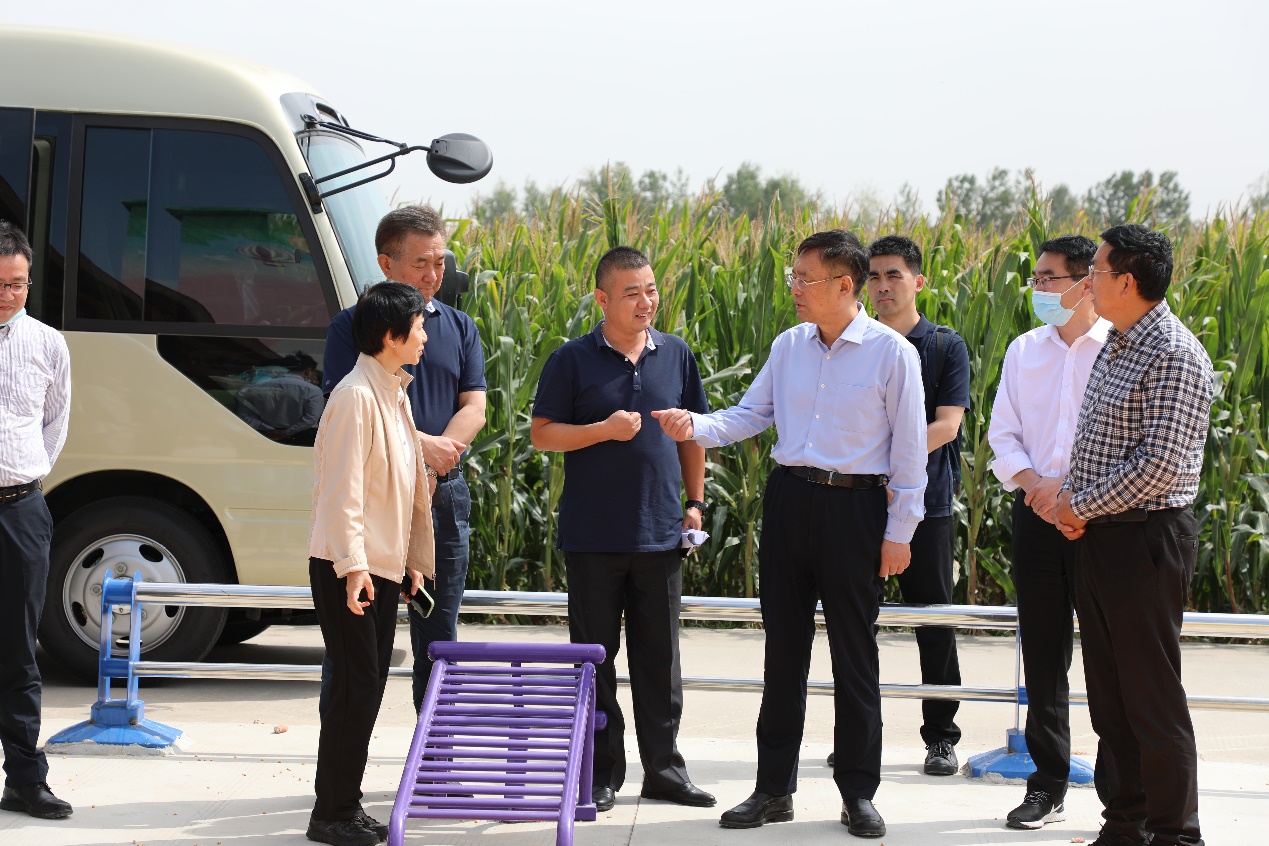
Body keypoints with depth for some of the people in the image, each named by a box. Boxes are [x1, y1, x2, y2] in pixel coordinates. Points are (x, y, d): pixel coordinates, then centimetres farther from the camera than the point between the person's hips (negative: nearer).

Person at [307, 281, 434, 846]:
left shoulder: (395, 394, 15)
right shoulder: (356, 396, -15)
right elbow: (342, 488, -19)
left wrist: (416, 558, 20)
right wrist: (352, 565, -23)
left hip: (383, 566, 9)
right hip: (347, 567, -9)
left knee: (368, 687, 11)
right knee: (355, 687, -7)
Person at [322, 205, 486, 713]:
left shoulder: (459, 328, 12)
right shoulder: (353, 325, 1)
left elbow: (473, 408, 4)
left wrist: (437, 458, -11)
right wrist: (419, 446, -16)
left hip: (444, 497, 4)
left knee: (438, 637, 8)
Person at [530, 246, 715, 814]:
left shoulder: (676, 356, 8)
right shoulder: (574, 359, -2)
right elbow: (542, 434, -3)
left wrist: (695, 501, 10)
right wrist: (604, 430, -15)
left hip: (660, 532, 3)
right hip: (593, 533, -3)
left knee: (660, 658, 8)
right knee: (595, 657, 4)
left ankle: (663, 768, 17)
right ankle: (601, 773, 13)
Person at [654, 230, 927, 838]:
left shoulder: (891, 352, -7)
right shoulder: (788, 346, 6)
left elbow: (909, 447, -5)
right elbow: (750, 414, 10)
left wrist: (899, 531, -6)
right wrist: (697, 427, -10)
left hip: (855, 507, -4)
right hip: (789, 498, 4)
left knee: (854, 652, 3)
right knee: (783, 647, 9)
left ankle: (858, 792, 15)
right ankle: (774, 788, 18)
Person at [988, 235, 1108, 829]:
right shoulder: (1024, 351, 11)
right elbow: (1003, 433, 11)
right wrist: (1033, 480, -7)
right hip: (1037, 514, 5)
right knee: (1042, 654, 8)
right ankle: (1046, 787, 18)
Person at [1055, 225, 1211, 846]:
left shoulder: (1174, 356, -15)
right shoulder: (1114, 346, 14)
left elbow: (1159, 465, -21)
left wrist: (1082, 505, -12)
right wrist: (1070, 501, 3)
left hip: (1145, 538, -9)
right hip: (1097, 537, 9)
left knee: (1153, 696, -4)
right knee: (1108, 693, 13)